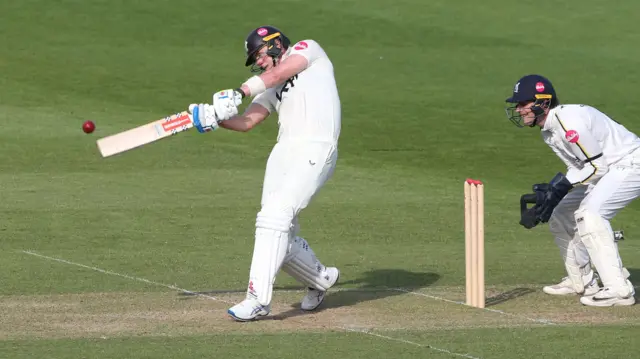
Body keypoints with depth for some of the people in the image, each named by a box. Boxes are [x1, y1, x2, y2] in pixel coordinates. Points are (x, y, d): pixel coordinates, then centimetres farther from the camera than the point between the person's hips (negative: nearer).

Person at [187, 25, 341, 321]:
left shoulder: (308, 49, 11)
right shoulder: (272, 89, 27)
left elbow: (280, 73, -7)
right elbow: (245, 123, 15)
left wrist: (240, 92, -15)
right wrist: (214, 118, -3)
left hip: (315, 152, -8)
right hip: (283, 152, 8)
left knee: (275, 216, -21)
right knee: (281, 236, 3)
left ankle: (258, 299, -24)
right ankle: (320, 279, 30)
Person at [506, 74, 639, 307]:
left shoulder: (570, 121, -26)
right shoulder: (548, 130, 6)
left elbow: (596, 166, -23)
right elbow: (579, 167, 11)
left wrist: (562, 185, -26)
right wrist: (552, 191, -3)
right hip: (608, 170, 11)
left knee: (589, 213, -28)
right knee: (560, 216, 11)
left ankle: (618, 289, -29)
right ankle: (582, 283, 25)